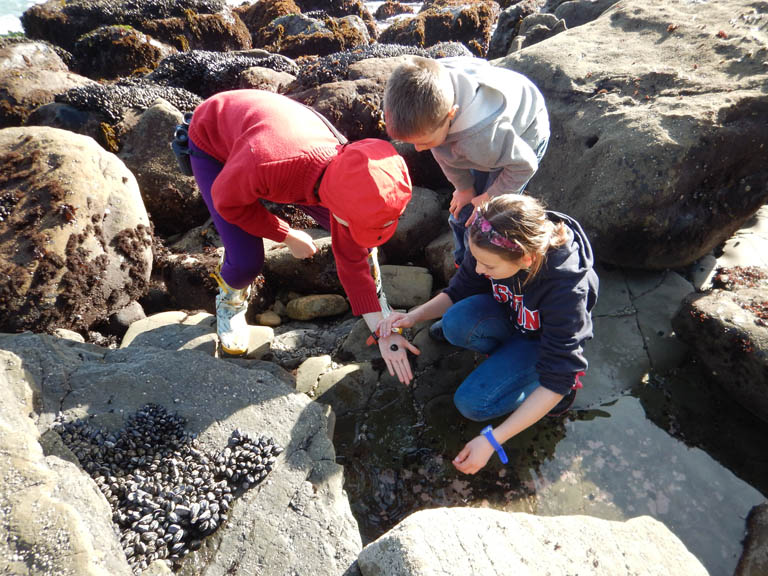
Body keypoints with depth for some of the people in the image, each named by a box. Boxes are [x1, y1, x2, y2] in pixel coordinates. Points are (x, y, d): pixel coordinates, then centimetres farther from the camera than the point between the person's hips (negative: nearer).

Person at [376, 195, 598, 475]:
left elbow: (556, 382, -31)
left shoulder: (565, 289, -39)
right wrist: (414, 316, -24)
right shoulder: (492, 248, -26)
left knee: (473, 403, -21)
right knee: (456, 323, -30)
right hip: (509, 314, 4)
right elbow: (460, 290, -6)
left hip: (544, 340, -4)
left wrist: (492, 439, -33)